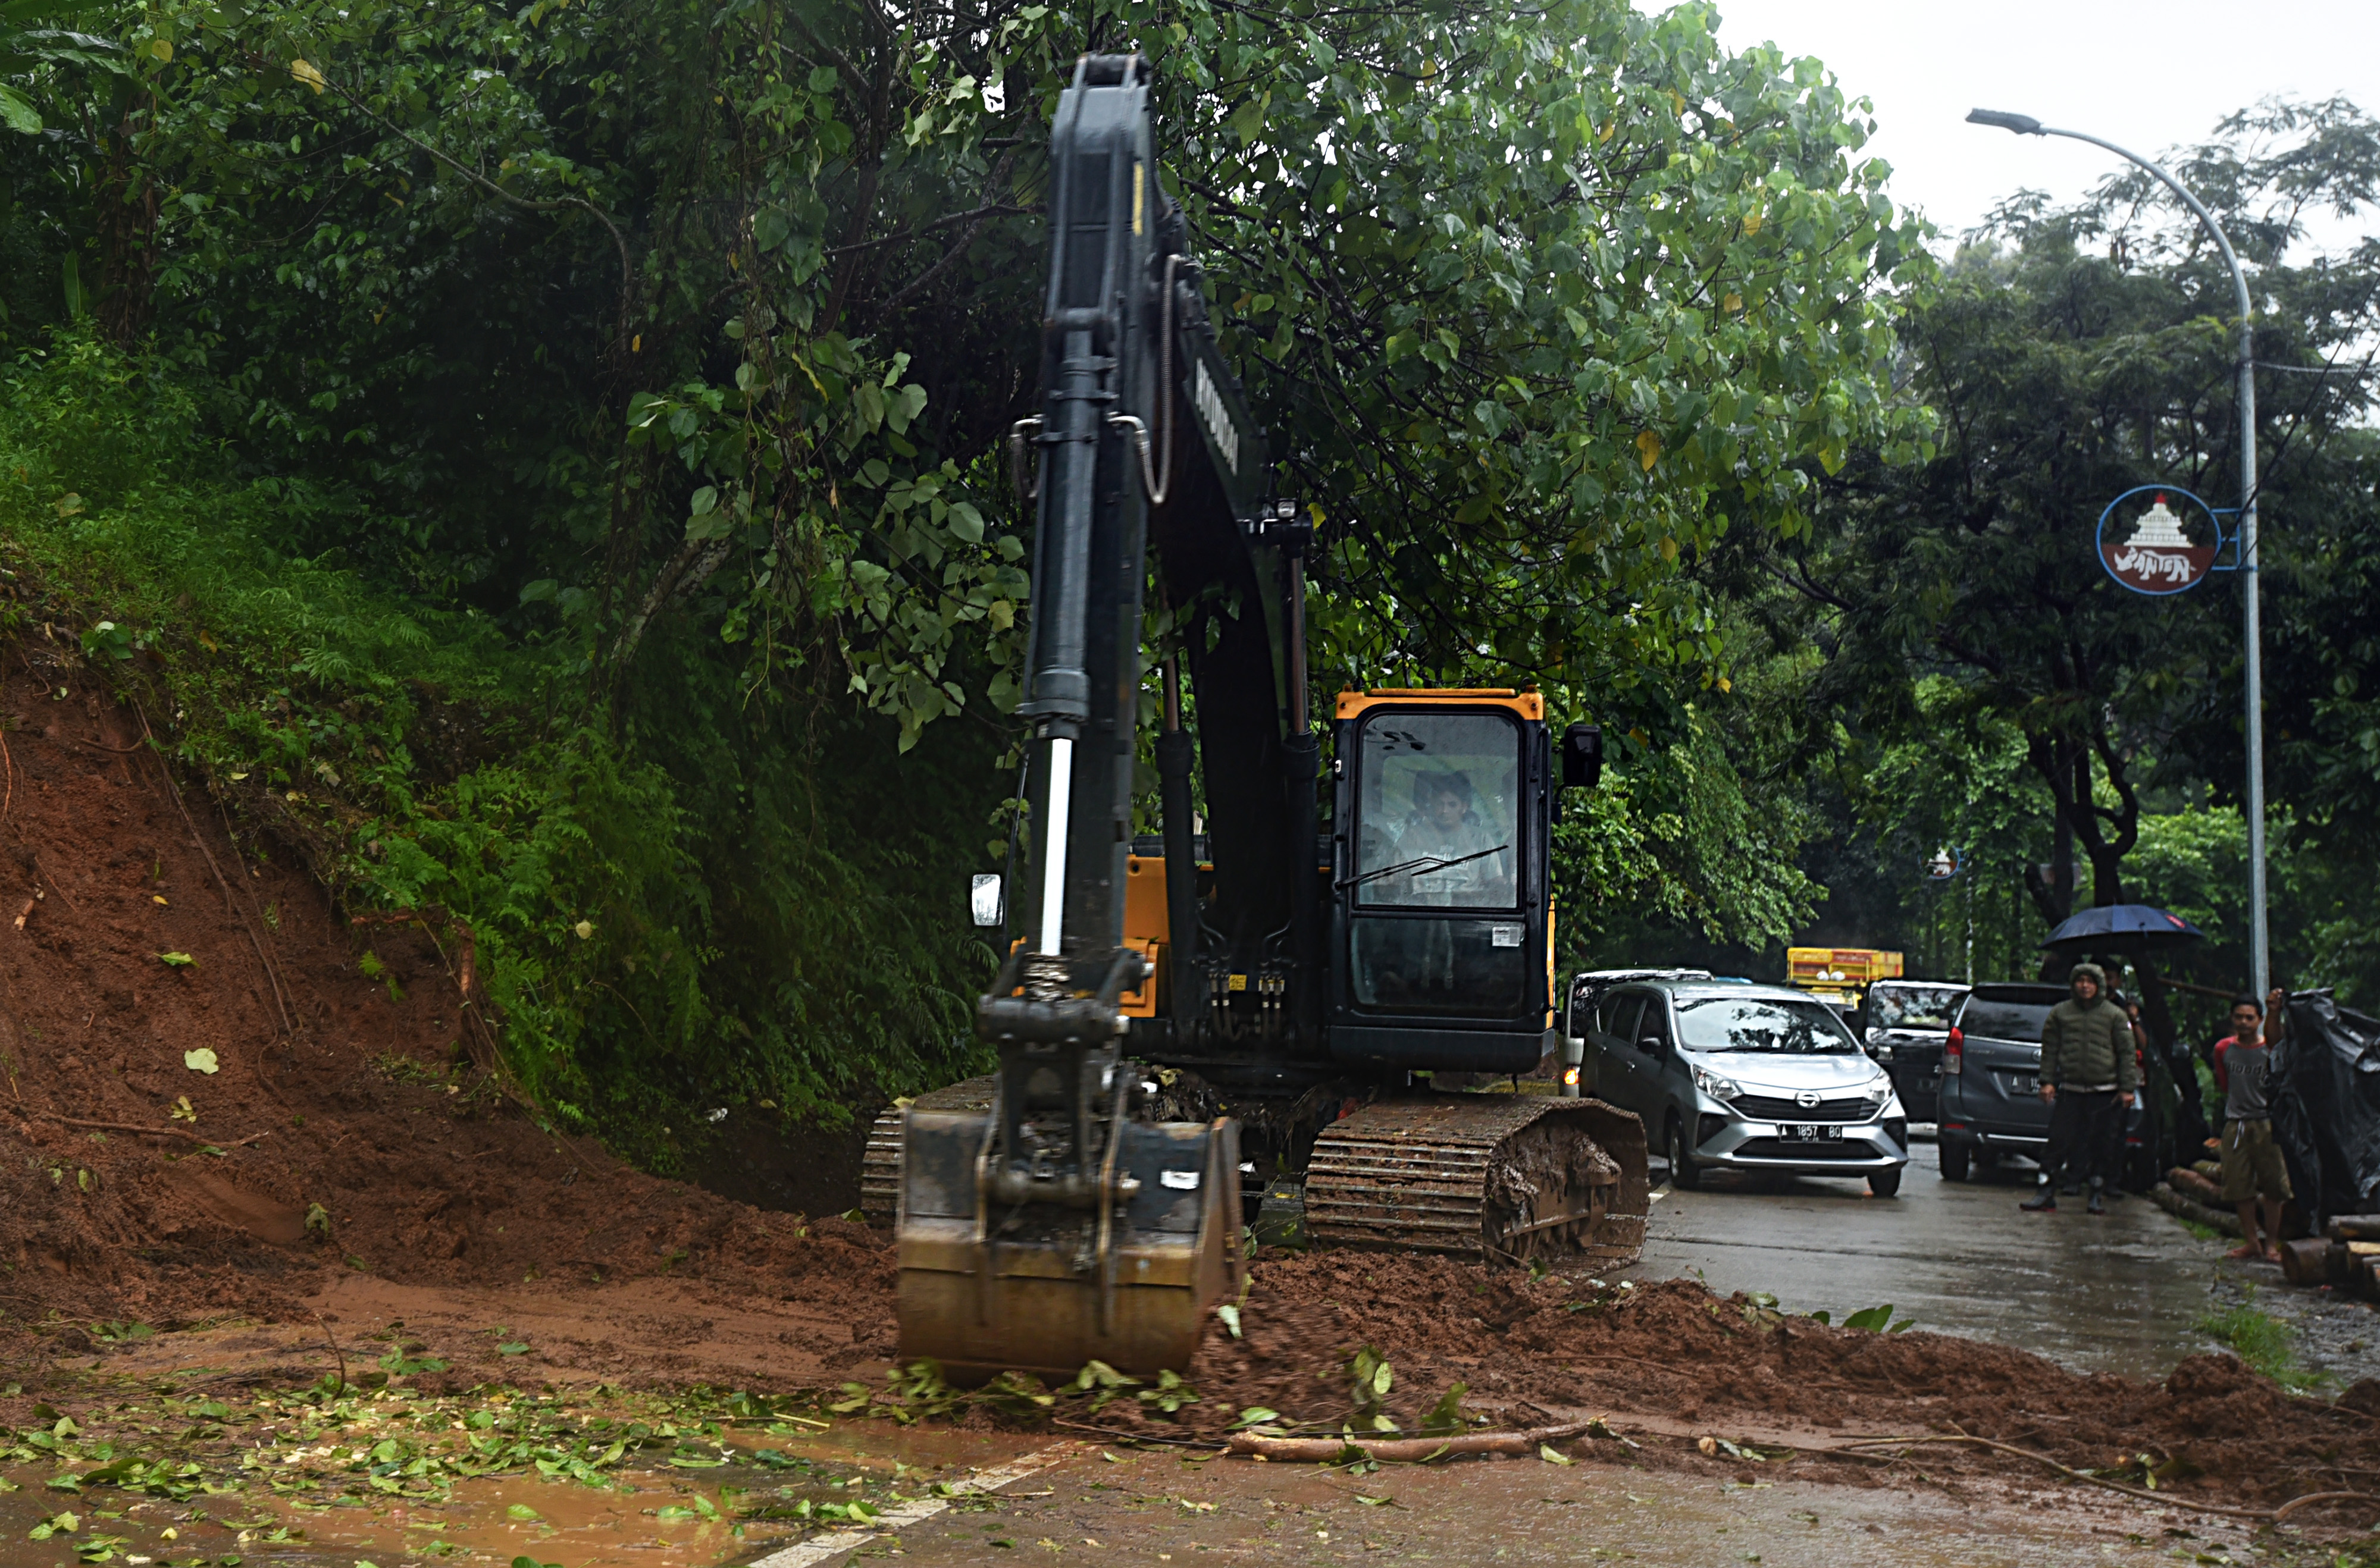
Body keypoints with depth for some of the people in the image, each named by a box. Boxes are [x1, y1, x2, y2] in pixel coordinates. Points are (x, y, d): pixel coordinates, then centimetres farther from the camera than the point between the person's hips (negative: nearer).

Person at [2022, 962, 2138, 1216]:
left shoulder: (2114, 1015, 6)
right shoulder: (2060, 1013, 10)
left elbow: (2126, 1053, 5)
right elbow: (2050, 1050, 11)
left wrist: (2127, 1089, -1)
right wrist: (2047, 1081, 2)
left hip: (2104, 1092, -1)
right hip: (2069, 1090, 1)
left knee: (2099, 1146, 4)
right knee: (2058, 1141, -3)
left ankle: (2098, 1196, 13)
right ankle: (2047, 1194, -1)